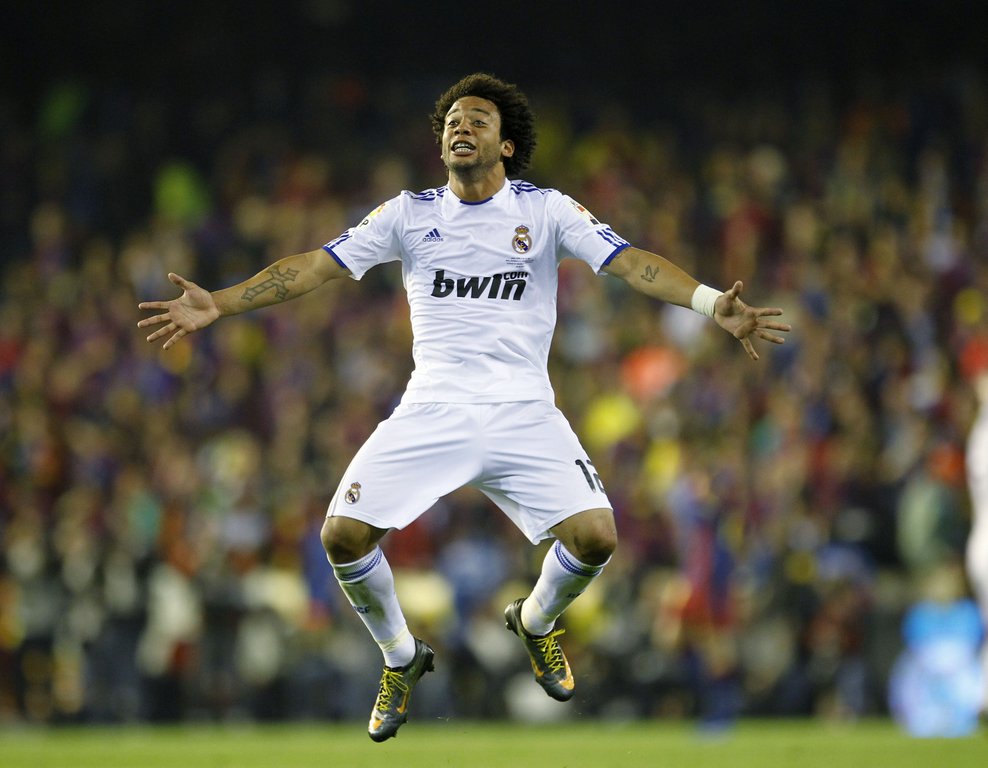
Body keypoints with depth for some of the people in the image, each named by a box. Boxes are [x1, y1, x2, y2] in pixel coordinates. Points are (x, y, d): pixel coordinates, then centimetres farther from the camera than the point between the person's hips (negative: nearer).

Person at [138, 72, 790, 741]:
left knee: (594, 537, -19)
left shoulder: (547, 209, 3)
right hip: (431, 412, 1)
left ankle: (536, 621, 18)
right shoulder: (410, 214, 7)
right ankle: (401, 658, 15)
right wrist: (217, 304, -6)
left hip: (525, 415, -1)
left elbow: (629, 262, -7)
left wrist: (714, 304, -23)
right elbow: (317, 265, 4)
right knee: (343, 536, -15)